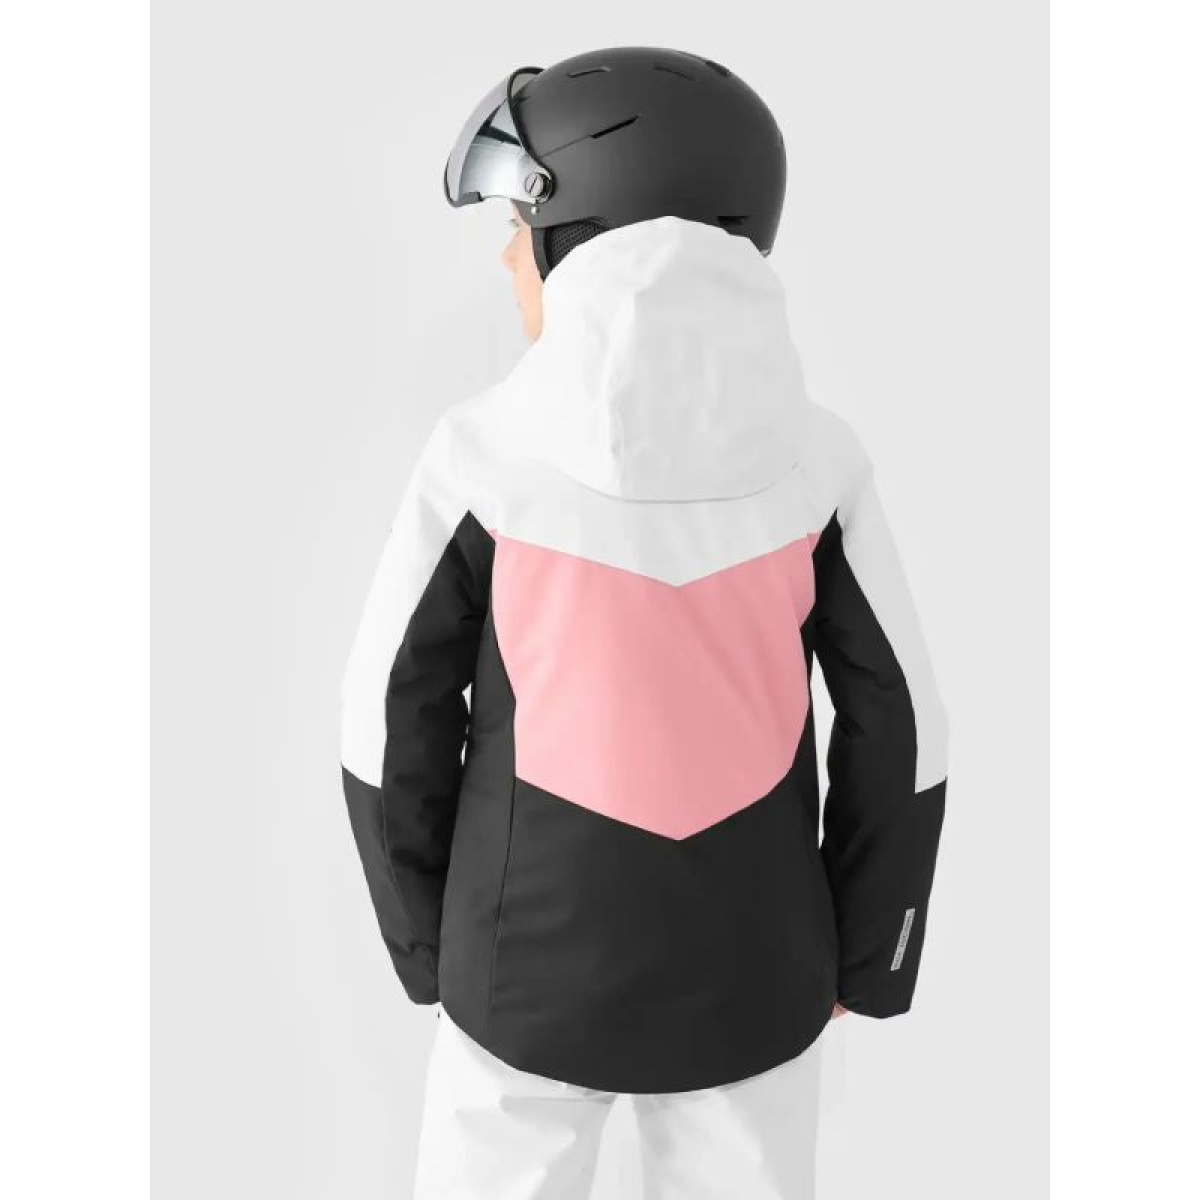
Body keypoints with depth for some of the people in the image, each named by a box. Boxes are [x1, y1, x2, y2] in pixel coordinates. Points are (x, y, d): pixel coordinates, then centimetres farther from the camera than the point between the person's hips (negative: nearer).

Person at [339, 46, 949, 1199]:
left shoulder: (483, 454, -18)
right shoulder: (815, 456, -13)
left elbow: (393, 716, -10)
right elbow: (897, 725, -7)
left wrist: (429, 942, 6)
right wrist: (862, 952, 8)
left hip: (531, 967, -1)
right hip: (750, 971, 2)